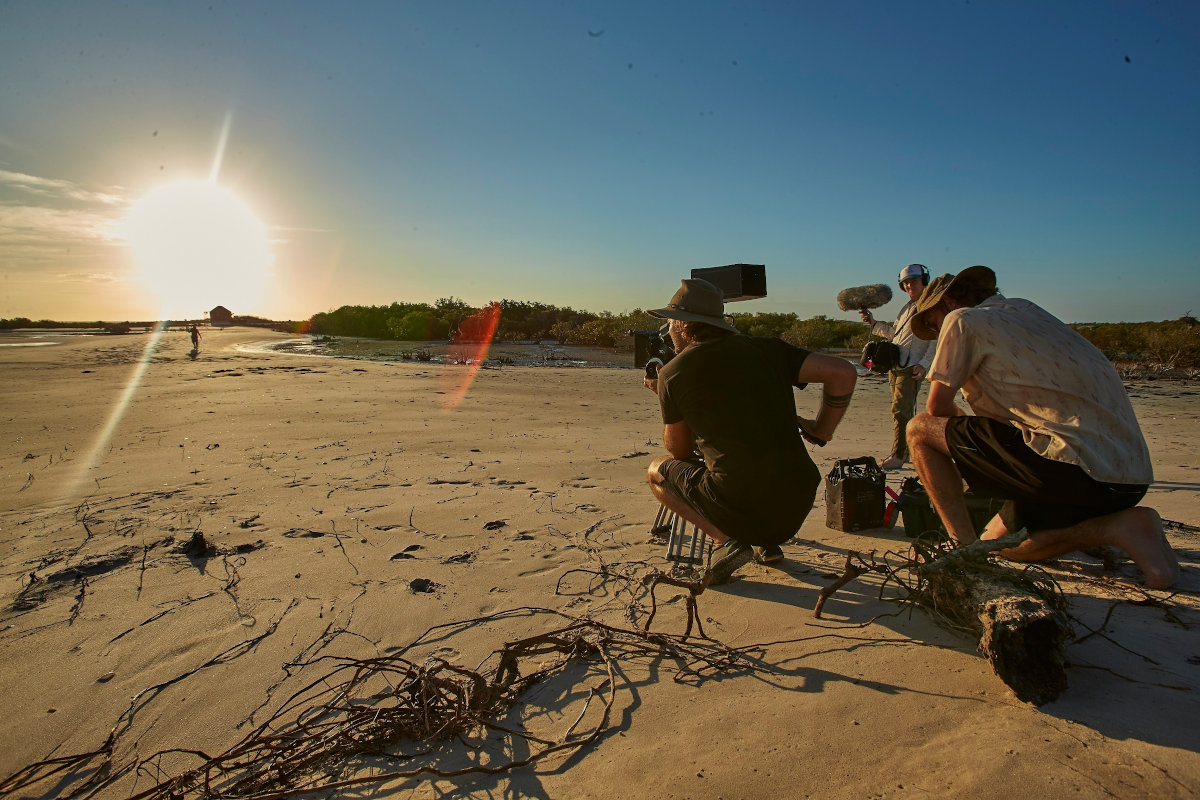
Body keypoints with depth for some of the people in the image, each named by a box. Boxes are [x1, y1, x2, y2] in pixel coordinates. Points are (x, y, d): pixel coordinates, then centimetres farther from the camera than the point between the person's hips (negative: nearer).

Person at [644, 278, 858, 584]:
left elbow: (680, 452, 10)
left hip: (739, 511, -5)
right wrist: (819, 433, 11)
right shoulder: (766, 349, 6)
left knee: (658, 471, 20)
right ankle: (767, 543, 20)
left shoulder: (671, 373, -1)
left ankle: (725, 539, 1)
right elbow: (844, 373, 1)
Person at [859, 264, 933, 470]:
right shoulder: (907, 307, 20)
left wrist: (924, 364, -19)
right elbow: (894, 332, 28)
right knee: (904, 410, 13)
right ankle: (907, 451, 23)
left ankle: (898, 456, -8)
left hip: (912, 367, -8)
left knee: (901, 410, -12)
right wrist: (872, 322, 18)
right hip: (896, 365, 8)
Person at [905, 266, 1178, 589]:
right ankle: (1124, 526, 6)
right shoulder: (1025, 309, 25)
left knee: (919, 429, 0)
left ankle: (965, 548, -5)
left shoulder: (963, 319, 0)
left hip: (1075, 465, -9)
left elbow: (937, 408, 0)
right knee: (999, 542, 22)